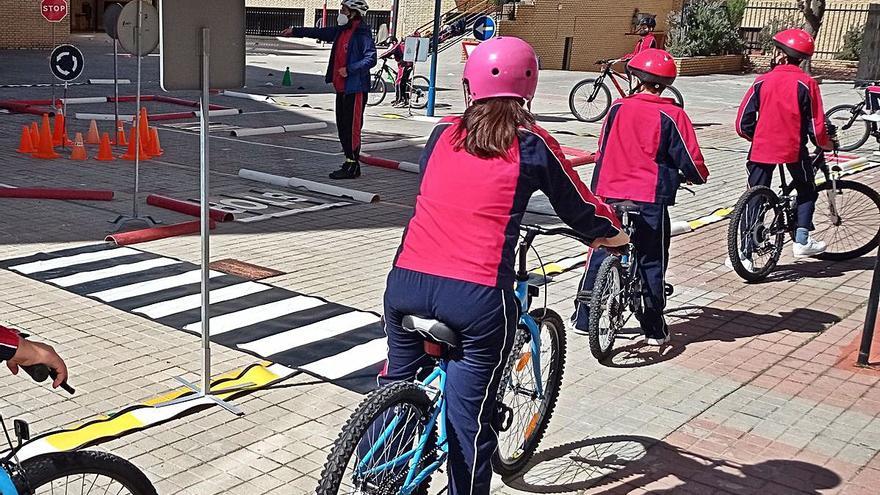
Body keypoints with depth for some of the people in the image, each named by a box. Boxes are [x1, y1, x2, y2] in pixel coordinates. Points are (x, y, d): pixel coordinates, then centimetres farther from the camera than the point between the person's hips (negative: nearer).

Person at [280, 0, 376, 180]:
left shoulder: (362, 33, -13)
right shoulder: (341, 30, 14)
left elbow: (370, 59, -20)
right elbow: (319, 32, 24)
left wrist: (349, 69, -22)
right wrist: (295, 31, 27)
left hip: (355, 88, -9)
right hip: (341, 87, 9)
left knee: (352, 127, -7)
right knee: (342, 126, 12)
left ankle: (353, 166, -2)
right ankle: (350, 161, 21)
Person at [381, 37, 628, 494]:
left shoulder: (443, 133, 13)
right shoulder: (533, 146, 4)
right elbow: (581, 209, 16)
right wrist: (614, 236, 36)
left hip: (407, 282, 4)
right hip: (477, 298, -4)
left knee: (396, 387, 26)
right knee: (469, 423, 8)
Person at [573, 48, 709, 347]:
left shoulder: (618, 108, 2)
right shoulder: (672, 115, -6)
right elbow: (691, 160, -4)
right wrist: (699, 177, 18)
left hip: (610, 194, 2)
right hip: (651, 199, -2)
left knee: (599, 256, 13)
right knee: (651, 263, 8)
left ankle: (583, 319, 19)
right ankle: (654, 330, 13)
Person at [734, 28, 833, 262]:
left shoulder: (762, 81, -2)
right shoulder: (806, 84, -6)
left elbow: (743, 124, -2)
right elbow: (816, 127, -6)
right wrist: (826, 144, 14)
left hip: (762, 149, 1)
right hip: (794, 149, -1)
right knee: (807, 191, 23)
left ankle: (744, 253, 5)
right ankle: (802, 241, 16)